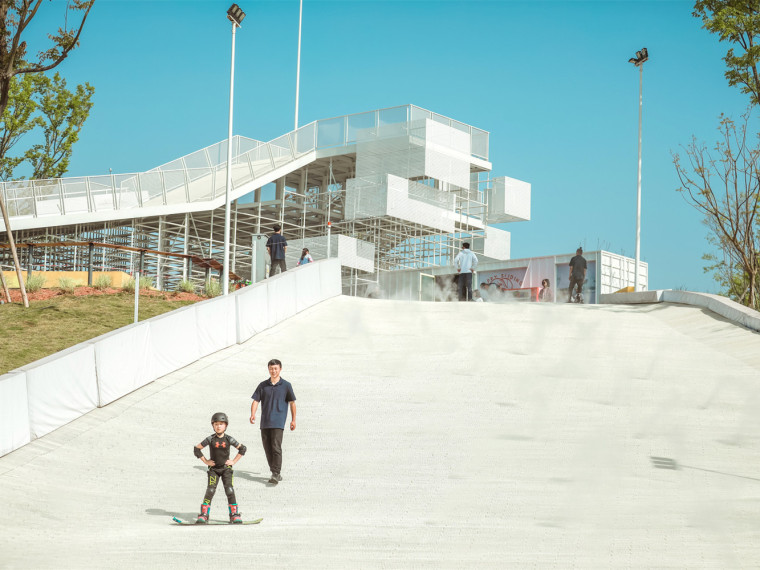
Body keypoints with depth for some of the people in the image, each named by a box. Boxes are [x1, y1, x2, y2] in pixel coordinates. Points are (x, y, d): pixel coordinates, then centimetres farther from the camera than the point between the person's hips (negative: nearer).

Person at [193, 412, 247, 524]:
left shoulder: (229, 439, -2)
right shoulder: (210, 439, -4)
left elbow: (242, 448, 7)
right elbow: (196, 449, 2)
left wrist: (234, 461, 1)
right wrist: (205, 461, -2)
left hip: (226, 468, 0)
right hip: (213, 469, 0)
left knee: (229, 491, -9)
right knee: (210, 491, -10)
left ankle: (234, 515, 0)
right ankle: (204, 515, -4)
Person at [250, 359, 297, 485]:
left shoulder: (286, 385, 3)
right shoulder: (263, 385, 9)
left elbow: (292, 403, 9)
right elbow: (256, 400, 5)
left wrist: (293, 420, 9)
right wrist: (253, 414, -12)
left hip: (278, 422, -4)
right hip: (265, 422, 4)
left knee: (276, 447, -14)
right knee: (267, 448, 7)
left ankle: (276, 474, -15)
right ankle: (274, 473, 18)